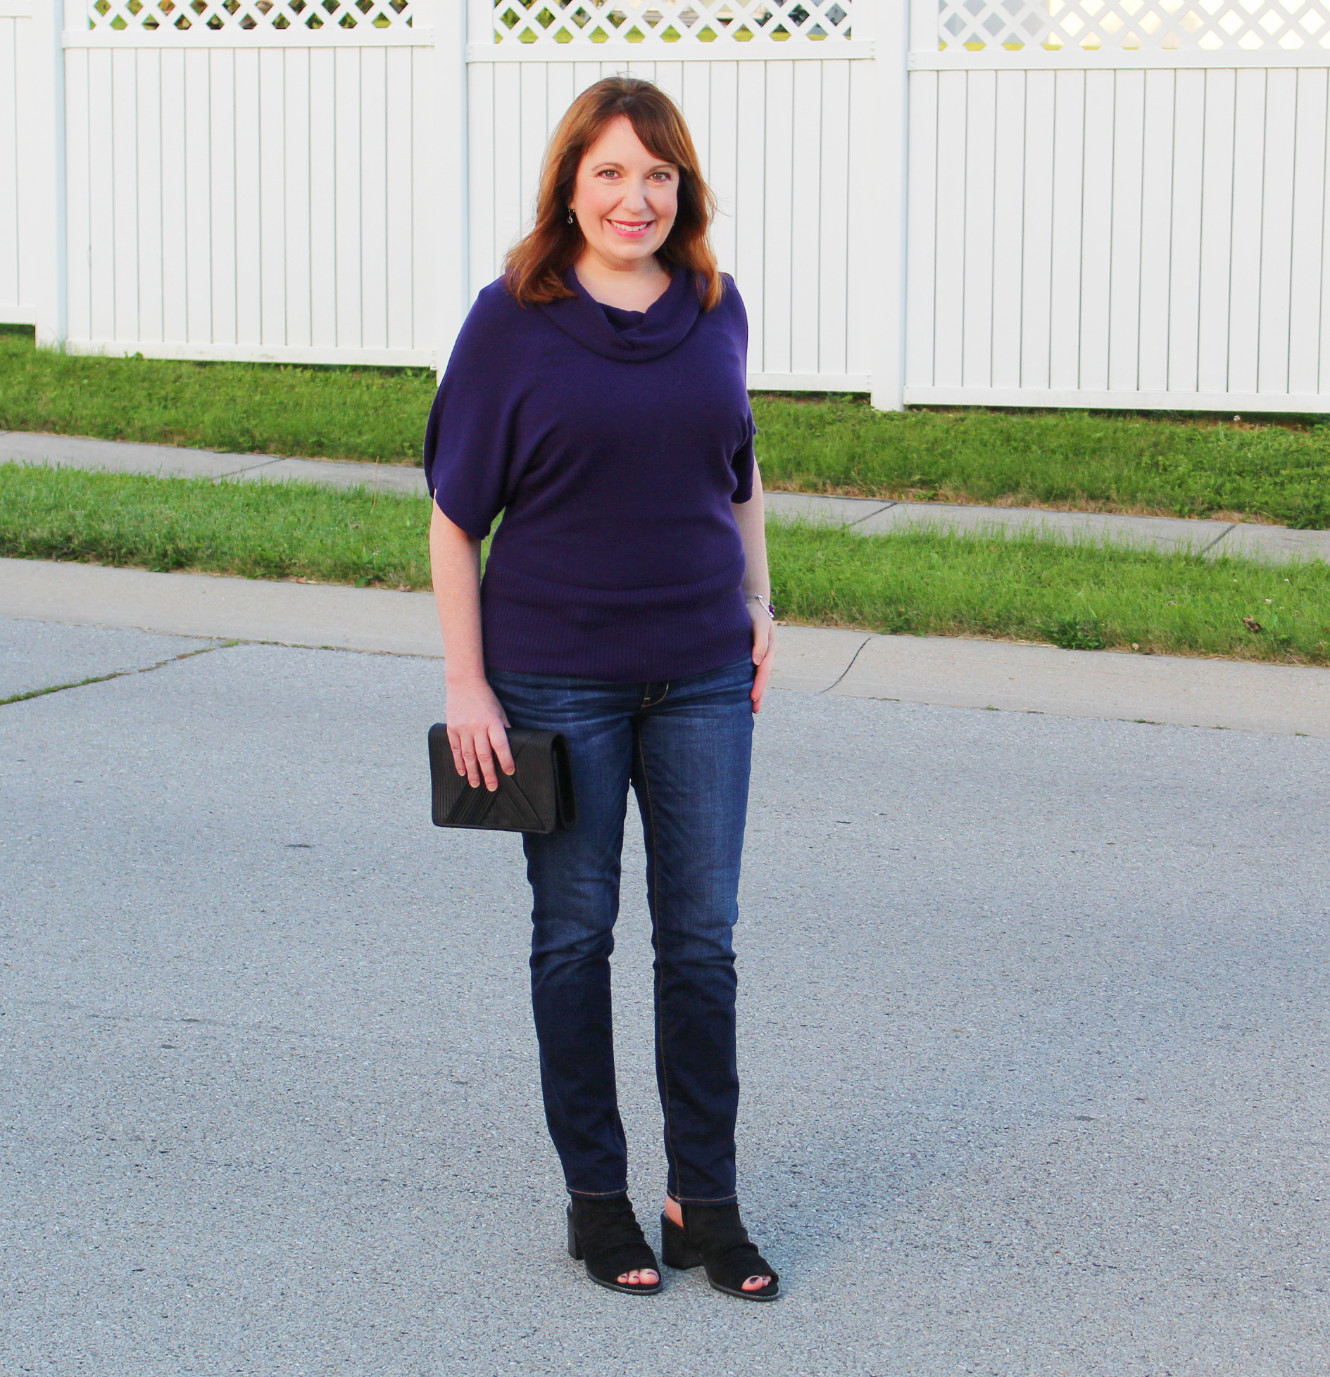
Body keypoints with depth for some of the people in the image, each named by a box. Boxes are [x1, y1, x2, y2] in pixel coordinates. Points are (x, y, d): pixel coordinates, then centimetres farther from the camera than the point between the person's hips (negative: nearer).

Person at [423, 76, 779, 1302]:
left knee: (703, 938, 5)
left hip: (701, 675, 3)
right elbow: (456, 514, -6)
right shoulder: (513, 322, -8)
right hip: (557, 680, -3)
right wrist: (467, 684, -9)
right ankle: (595, 1194, 20)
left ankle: (705, 1200, 17)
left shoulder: (716, 311, 3)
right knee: (575, 935, 7)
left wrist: (759, 606, 10)